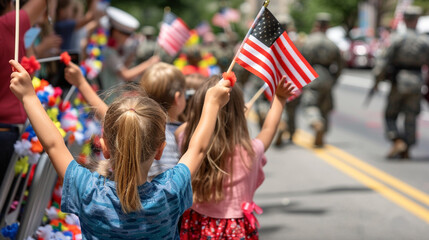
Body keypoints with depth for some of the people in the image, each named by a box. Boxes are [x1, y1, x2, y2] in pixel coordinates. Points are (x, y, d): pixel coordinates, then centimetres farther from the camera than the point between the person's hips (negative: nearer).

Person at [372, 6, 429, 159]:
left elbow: (384, 60, -11)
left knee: (390, 115, 11)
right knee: (411, 118, 10)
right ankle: (406, 151, 11)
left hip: (398, 83, -2)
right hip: (416, 85, 2)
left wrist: (377, 78, -2)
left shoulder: (397, 39, -8)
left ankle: (397, 142, -9)